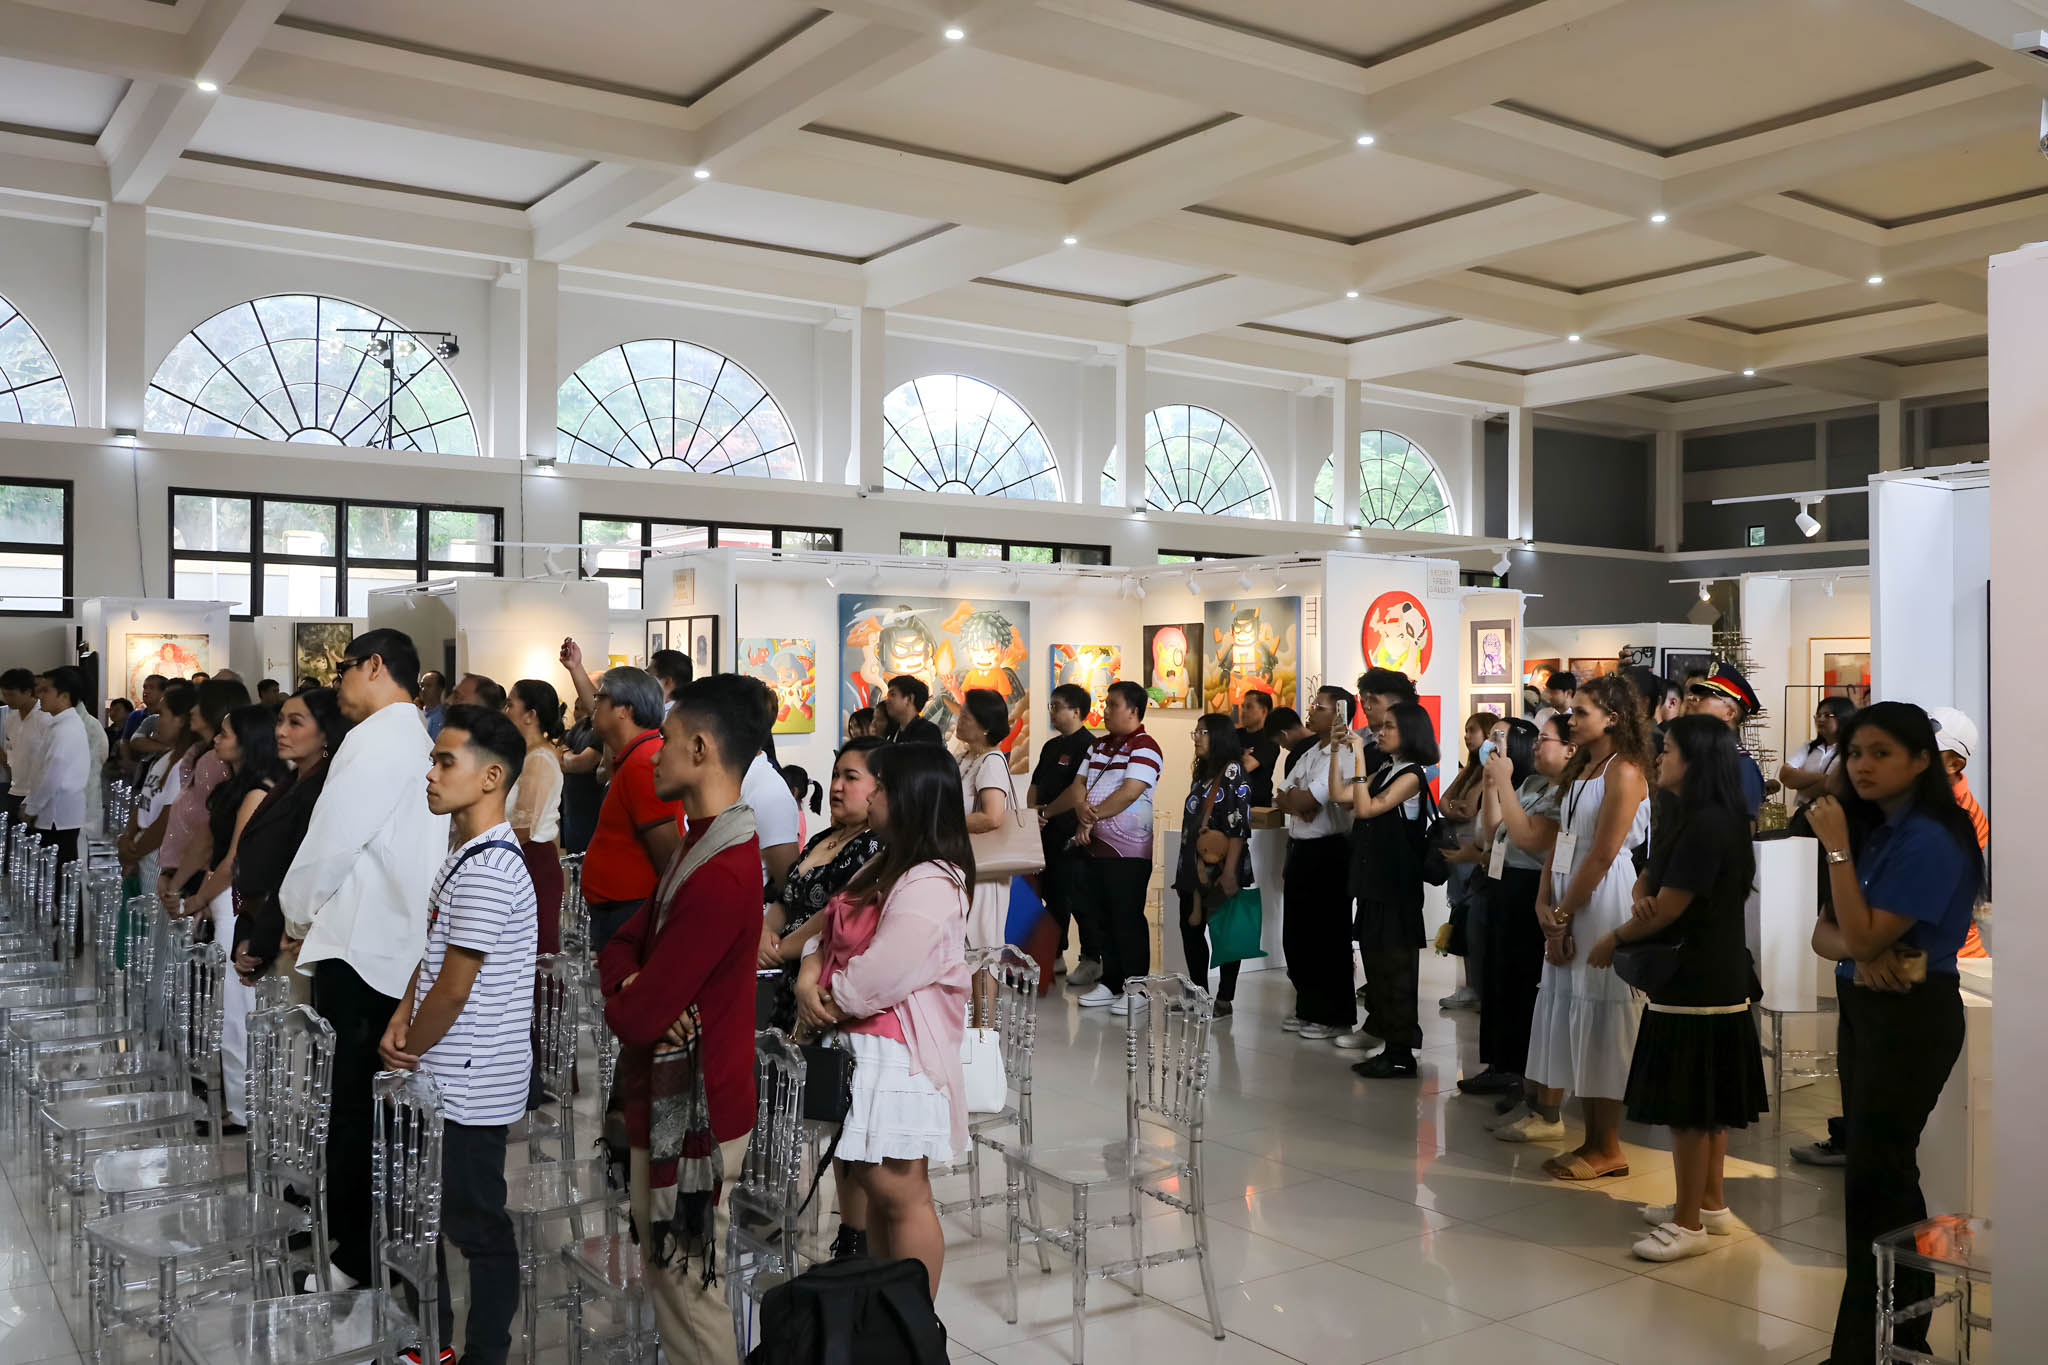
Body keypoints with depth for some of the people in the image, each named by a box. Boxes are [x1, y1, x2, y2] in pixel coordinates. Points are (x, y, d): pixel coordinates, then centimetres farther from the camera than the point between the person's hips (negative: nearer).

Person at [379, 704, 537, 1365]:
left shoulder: (486, 871, -24)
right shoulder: (467, 855, 9)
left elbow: (454, 987, -21)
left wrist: (407, 1051, -7)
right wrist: (401, 1021, 0)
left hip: (469, 1088, -10)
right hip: (445, 1083, 10)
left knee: (480, 1230, 5)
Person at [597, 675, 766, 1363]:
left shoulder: (720, 876, -26)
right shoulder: (704, 843, 9)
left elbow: (637, 1018, -25)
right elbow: (623, 942, 10)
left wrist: (624, 997, -2)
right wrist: (633, 982, -12)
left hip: (688, 1121, -10)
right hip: (667, 1105, 10)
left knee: (687, 1293, 4)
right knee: (668, 1277, 21)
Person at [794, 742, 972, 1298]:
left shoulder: (930, 886, -20)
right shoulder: (883, 867, 13)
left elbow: (875, 981, -23)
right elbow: (831, 931, 15)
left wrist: (825, 1003, -5)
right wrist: (808, 976, -5)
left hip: (893, 1058, -10)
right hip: (854, 1048, 10)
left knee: (900, 1194, -1)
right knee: (870, 1184, 18)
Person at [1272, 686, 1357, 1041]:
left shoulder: (1344, 756, -14)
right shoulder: (1308, 755, 16)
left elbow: (1307, 800, -20)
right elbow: (1282, 800, 10)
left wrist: (1293, 799, -1)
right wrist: (1300, 803, -9)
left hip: (1328, 853, -9)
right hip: (1300, 851, 9)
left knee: (1329, 939, 0)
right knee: (1296, 936, 14)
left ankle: (1335, 1017, 11)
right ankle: (1309, 1009, 26)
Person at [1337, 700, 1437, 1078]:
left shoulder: (1412, 776, -11)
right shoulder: (1385, 772, 14)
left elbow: (1366, 808, -19)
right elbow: (1340, 795, 11)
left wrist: (1359, 758, -19)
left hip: (1397, 886, -8)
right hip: (1373, 882, 8)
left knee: (1395, 967, -3)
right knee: (1377, 964, 11)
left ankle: (1402, 1054, 4)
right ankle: (1392, 1048, 18)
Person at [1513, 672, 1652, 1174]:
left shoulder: (1623, 771, -11)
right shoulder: (1580, 770, 16)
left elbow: (1602, 855, -16)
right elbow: (1560, 841, 11)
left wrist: (1564, 915, -12)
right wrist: (1544, 903, 0)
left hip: (1601, 903, -8)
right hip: (1566, 906, 8)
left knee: (1598, 1017, -5)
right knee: (1563, 1006, 14)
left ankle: (1607, 1150, 1)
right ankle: (1549, 1114, 27)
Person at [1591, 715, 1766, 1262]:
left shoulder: (1707, 825, -21)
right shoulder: (1690, 819, 11)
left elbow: (1668, 909, -20)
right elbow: (1650, 884, 13)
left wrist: (1613, 939, -5)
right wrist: (1642, 901, -10)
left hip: (1697, 986, -10)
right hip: (1710, 981, 10)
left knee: (1689, 1107, -1)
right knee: (1707, 1103, 18)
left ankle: (1690, 1224, 8)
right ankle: (1711, 1204, 29)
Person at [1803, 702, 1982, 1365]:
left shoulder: (1929, 840, -18)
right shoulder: (1874, 830, 10)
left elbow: (1863, 936, -22)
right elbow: (1827, 932, 7)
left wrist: (1837, 848, -21)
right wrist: (1861, 957, -15)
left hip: (1911, 1017, -9)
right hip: (1865, 1009, 9)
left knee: (1872, 1178, -3)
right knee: (1884, 1171, 15)